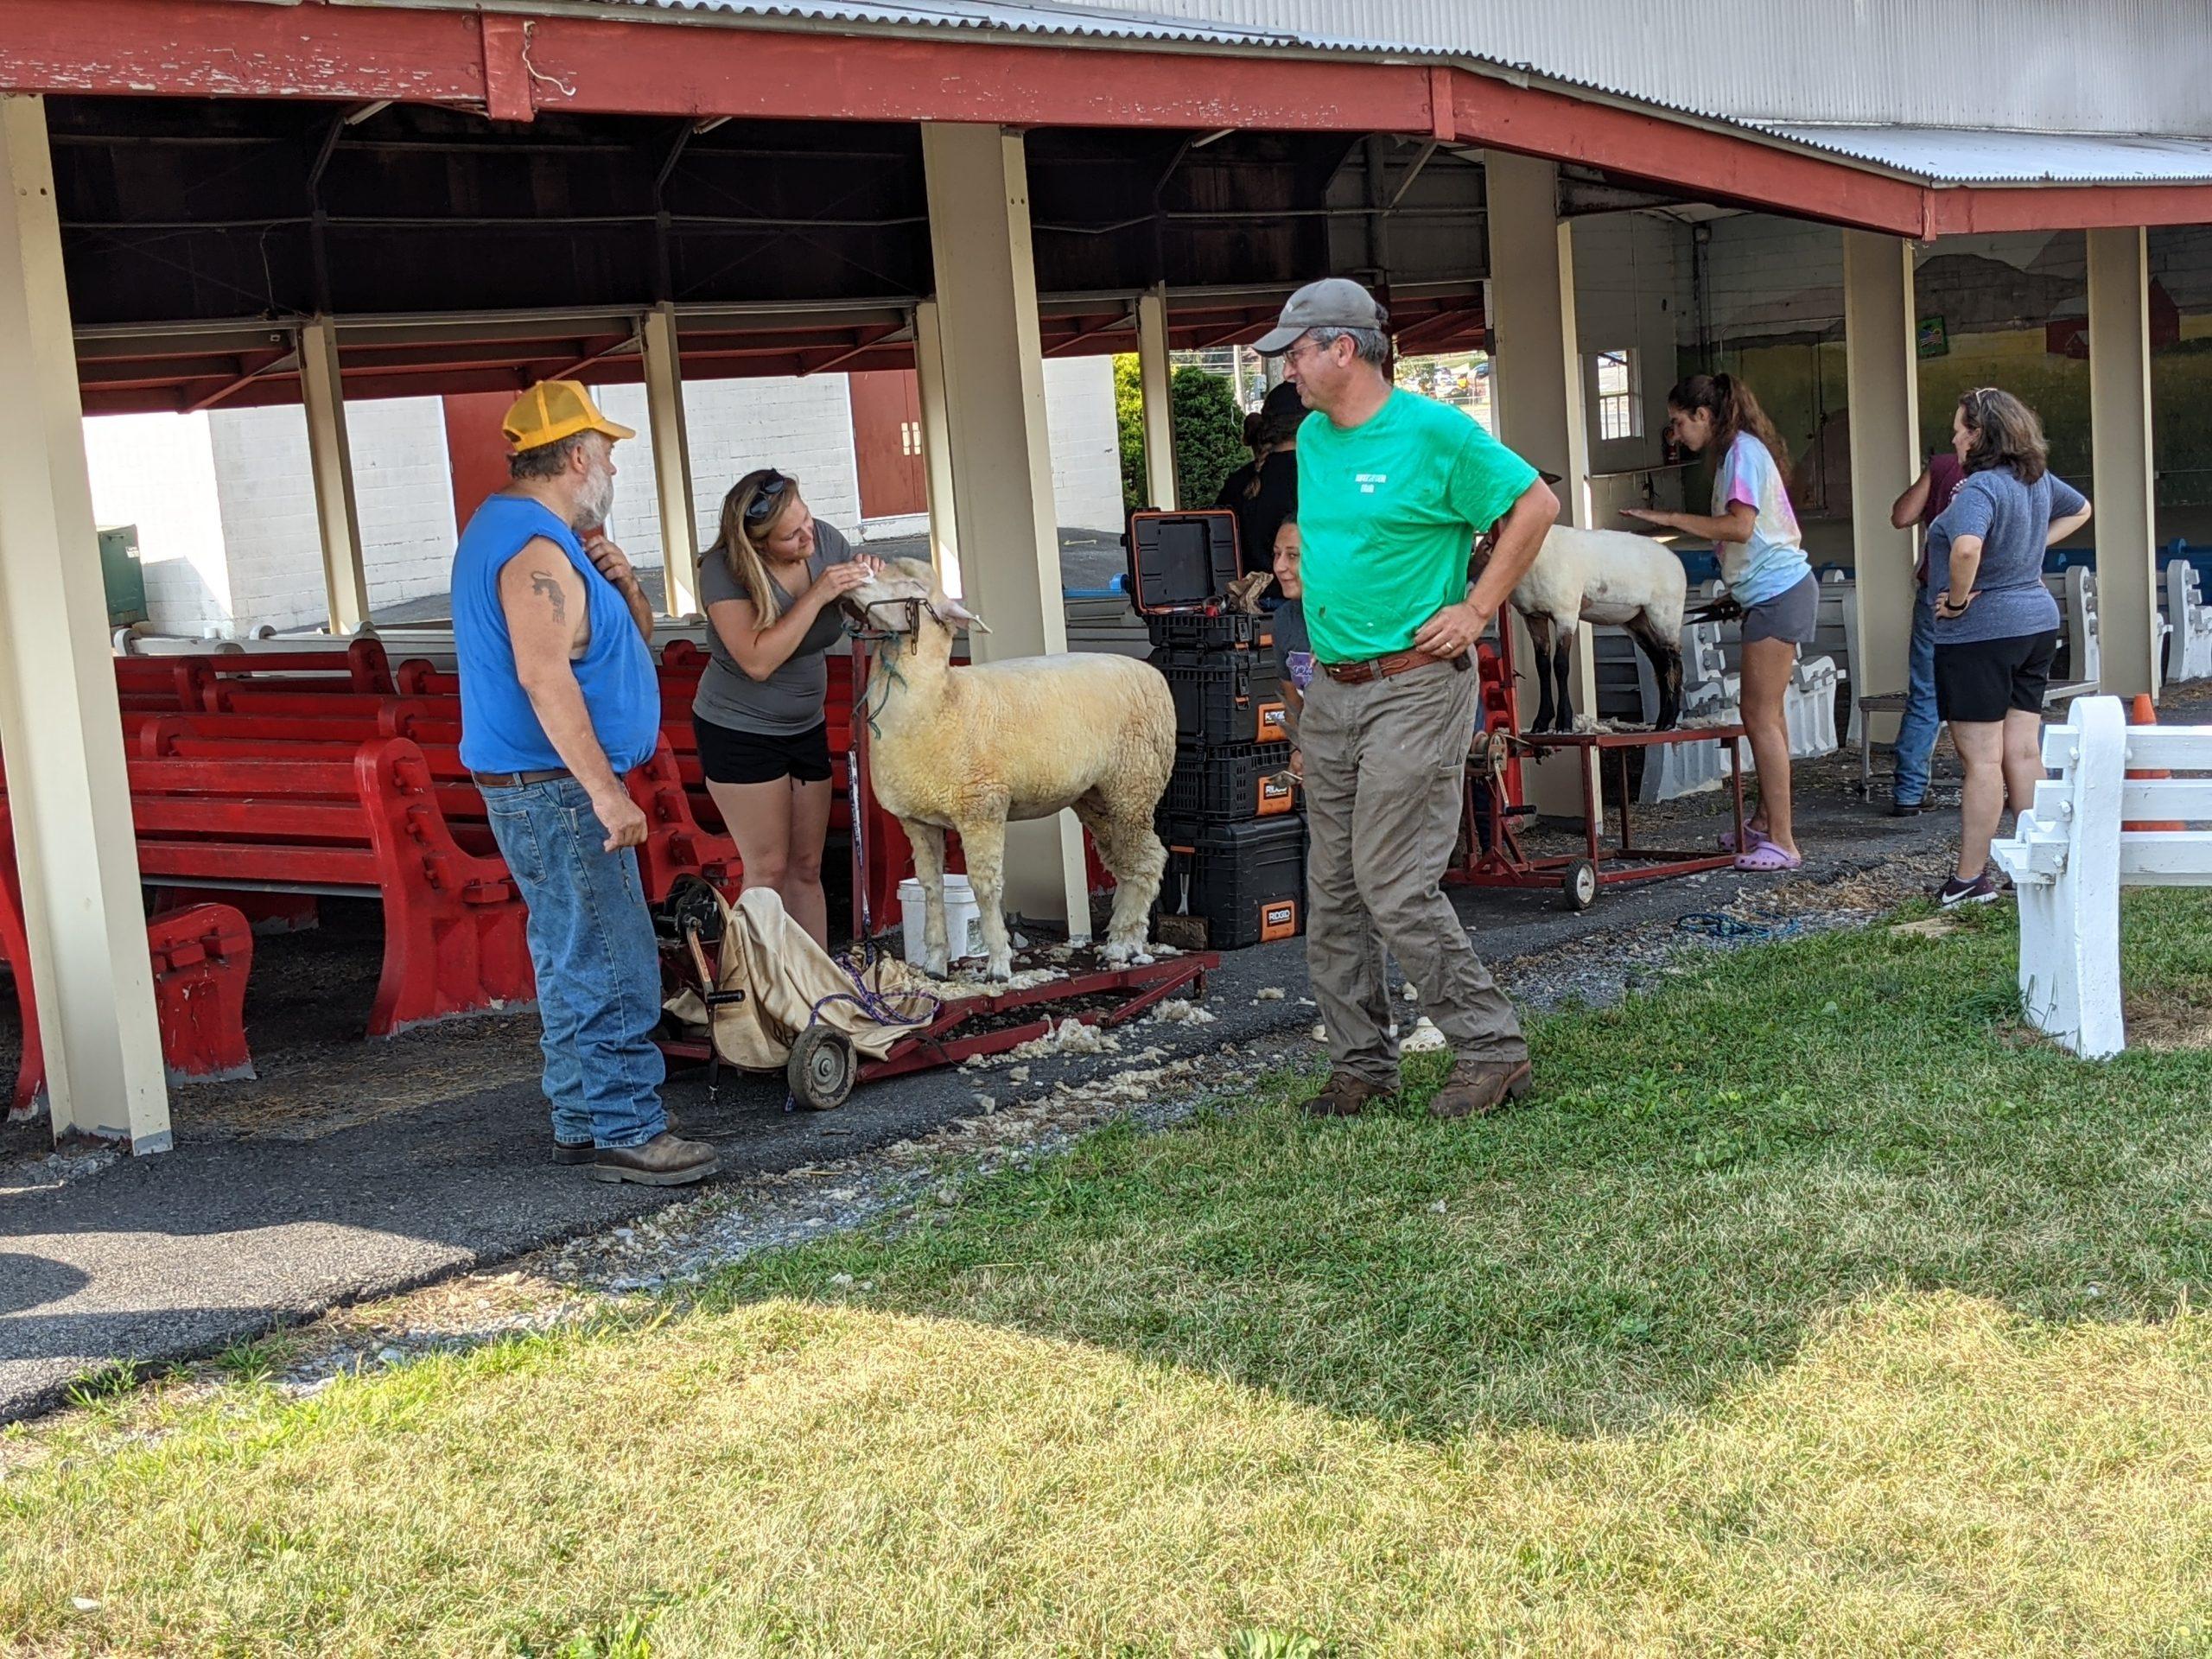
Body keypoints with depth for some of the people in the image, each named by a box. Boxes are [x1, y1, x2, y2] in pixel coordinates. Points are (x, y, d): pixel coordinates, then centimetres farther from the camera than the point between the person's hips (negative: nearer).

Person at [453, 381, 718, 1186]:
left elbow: (634, 637, 22)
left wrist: (621, 586, 0)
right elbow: (544, 675, -27)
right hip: (555, 789, -11)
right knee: (611, 965, -8)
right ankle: (625, 1131, -5)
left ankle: (583, 1120, 23)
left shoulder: (509, 530, 18)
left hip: (544, 788, 11)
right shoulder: (535, 547, -17)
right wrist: (605, 789, -28)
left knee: (575, 962, 16)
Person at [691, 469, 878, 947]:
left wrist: (873, 579, -16)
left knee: (807, 868, 9)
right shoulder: (724, 569, -21)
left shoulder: (825, 540, -7)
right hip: (739, 733, -5)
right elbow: (758, 661, -30)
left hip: (805, 728, 5)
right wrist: (817, 595, -31)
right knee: (769, 871, -6)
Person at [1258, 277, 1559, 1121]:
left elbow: (1535, 504, -8)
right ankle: (1360, 1062, 19)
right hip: (1330, 690, 8)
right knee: (1333, 889, 8)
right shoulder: (1312, 437, 12)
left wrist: (1476, 611, -11)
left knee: (1394, 884, -11)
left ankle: (1492, 1050, 2)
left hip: (1414, 687, -8)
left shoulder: (1434, 432, -10)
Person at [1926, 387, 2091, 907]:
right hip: (2036, 624, 8)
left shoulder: (1981, 487, -19)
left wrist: (1959, 599, -21)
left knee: (1981, 757, -4)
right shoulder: (2038, 479, 8)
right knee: (2023, 751, 11)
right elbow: (2080, 509, 28)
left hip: (1980, 632, -8)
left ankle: (1972, 878, 0)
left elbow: (1967, 548, -37)